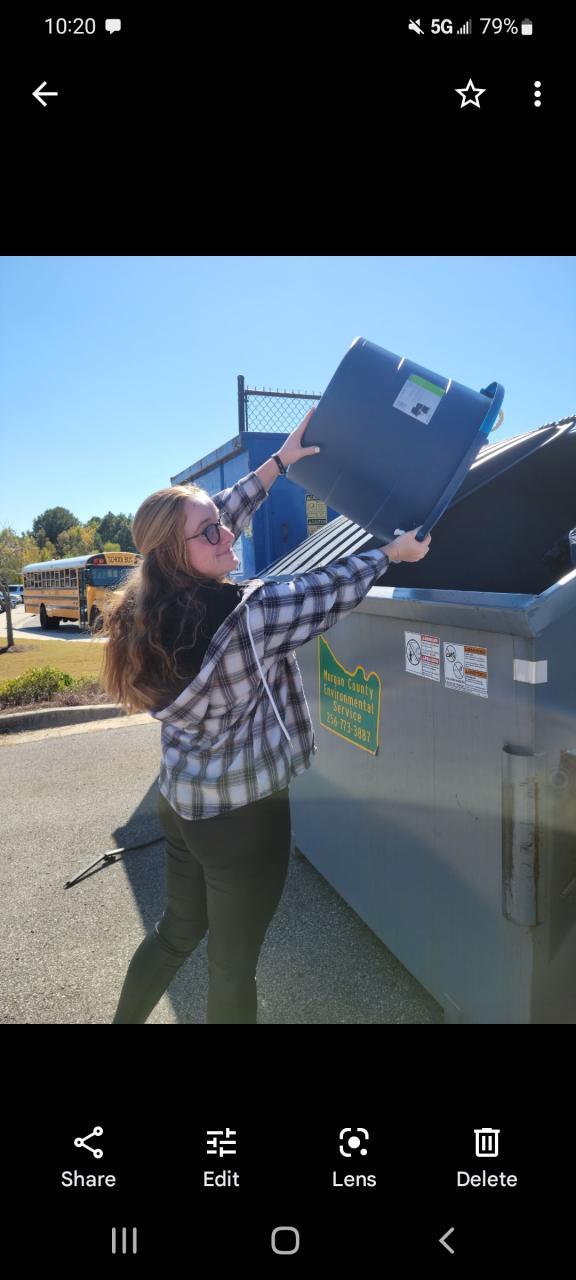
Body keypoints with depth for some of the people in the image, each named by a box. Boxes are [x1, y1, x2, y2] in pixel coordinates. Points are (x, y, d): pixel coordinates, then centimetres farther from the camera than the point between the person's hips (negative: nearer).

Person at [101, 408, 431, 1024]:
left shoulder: (156, 602, -6)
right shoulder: (248, 613, -27)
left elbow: (224, 514, 5)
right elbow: (330, 591, -11)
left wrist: (279, 461, 12)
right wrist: (391, 552, 5)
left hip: (180, 802, 7)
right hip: (244, 816, -7)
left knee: (177, 929, 29)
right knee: (232, 964, 15)